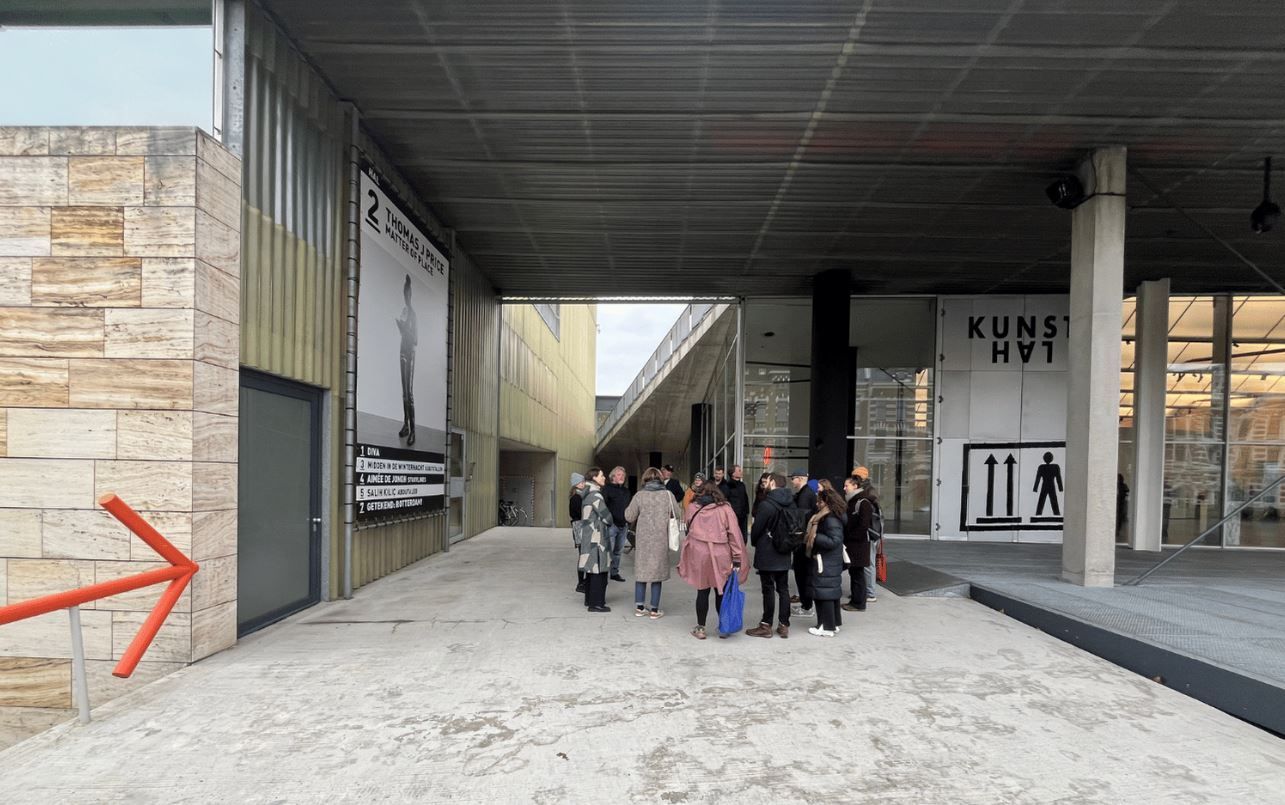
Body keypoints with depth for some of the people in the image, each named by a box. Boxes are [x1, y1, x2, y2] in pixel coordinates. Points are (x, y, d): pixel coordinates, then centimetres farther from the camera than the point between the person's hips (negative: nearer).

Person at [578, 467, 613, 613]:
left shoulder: (587, 494, 13)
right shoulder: (595, 495, -16)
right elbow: (606, 516, -13)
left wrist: (602, 523, 8)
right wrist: (608, 524, 8)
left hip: (588, 537, 10)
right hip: (596, 537, -10)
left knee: (591, 569, 17)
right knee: (599, 571, -4)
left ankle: (589, 599, 25)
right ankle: (596, 603, 0)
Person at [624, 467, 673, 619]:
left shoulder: (639, 495, -5)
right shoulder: (668, 495, -5)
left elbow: (629, 517, -4)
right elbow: (678, 515, 0)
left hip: (642, 539, 1)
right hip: (661, 540, -1)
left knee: (641, 571, 12)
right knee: (657, 571, 7)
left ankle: (639, 607, 18)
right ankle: (655, 609, 12)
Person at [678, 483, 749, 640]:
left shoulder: (692, 508, 7)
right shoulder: (725, 509, 2)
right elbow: (734, 534, -3)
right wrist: (737, 559, -2)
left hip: (698, 555, 1)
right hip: (721, 557, 0)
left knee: (702, 591, 10)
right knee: (721, 592, 12)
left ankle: (700, 628, 17)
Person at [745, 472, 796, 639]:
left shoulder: (766, 504, -19)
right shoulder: (790, 503, 4)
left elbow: (757, 528, -13)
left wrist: (754, 542, 6)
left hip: (766, 554, -6)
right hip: (784, 554, 7)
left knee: (768, 589, 1)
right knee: (783, 589, 12)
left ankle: (766, 625, 9)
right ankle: (784, 625, 17)